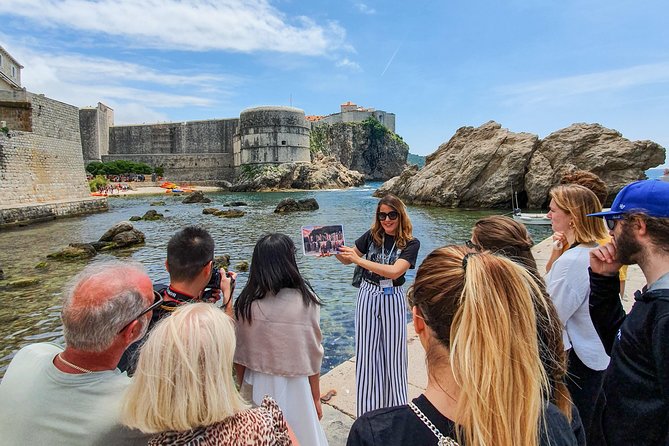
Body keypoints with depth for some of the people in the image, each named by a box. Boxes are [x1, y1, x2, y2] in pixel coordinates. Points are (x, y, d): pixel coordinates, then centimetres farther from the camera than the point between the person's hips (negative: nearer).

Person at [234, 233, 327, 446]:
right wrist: (316, 398, 4)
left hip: (257, 388, 2)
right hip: (295, 387, -2)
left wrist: (243, 389, 15)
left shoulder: (246, 302, -12)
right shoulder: (305, 300, -17)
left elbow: (239, 355, -2)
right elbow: (312, 353, -10)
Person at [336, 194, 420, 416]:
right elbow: (347, 259, 8)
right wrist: (336, 251, -14)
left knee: (393, 355, 10)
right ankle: (368, 412, 23)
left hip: (392, 299, -1)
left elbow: (394, 271, -22)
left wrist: (358, 259, -26)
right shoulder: (372, 236, -1)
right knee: (367, 354, 8)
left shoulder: (411, 244, -8)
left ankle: (396, 412, 29)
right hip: (368, 296, 2)